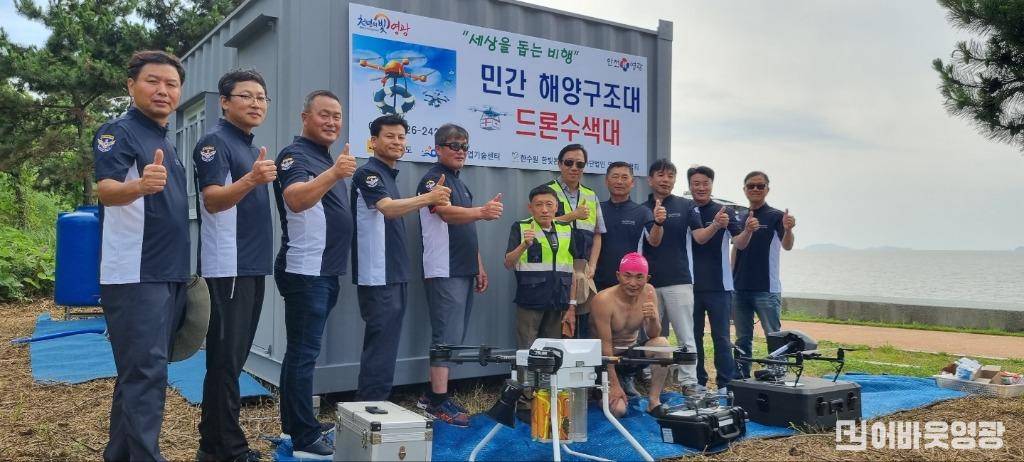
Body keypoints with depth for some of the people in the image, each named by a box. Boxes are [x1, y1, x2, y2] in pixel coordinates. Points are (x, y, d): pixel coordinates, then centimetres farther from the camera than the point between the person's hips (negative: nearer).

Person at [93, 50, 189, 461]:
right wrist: (139, 185, -46)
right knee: (145, 371, -10)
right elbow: (106, 191, -24)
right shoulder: (118, 132, -8)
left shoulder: (166, 142, 17)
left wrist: (184, 269, 18)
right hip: (135, 276, -8)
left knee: (141, 370, 14)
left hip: (170, 274, 8)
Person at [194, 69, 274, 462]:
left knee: (234, 357, 13)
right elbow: (212, 200, -23)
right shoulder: (215, 141, -8)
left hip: (253, 266, 9)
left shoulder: (252, 148, 18)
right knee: (225, 359, -5)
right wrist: (251, 180, -37)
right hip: (227, 268, -9)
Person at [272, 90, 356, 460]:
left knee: (301, 350, 15)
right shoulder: (295, 155, -12)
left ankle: (292, 425, 24)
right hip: (305, 271, -10)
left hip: (325, 271, 10)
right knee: (304, 352, -6)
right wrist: (333, 174, -47)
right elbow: (296, 199, -33)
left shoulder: (327, 159, 17)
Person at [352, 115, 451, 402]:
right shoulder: (369, 172, -10)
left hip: (395, 274, 10)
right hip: (378, 277, -9)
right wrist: (428, 198, -41)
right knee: (381, 344, -9)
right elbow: (388, 208, -28)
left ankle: (372, 405, 21)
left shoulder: (389, 175, 18)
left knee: (385, 343, 13)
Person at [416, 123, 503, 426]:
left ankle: (433, 395, 18)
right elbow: (447, 213, -28)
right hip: (444, 272, -9)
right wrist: (482, 212, -46)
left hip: (463, 271, 9)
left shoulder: (460, 183, 19)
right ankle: (439, 401, -4)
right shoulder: (433, 179, -8)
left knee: (454, 337, 10)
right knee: (447, 336, -10)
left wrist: (479, 266, 20)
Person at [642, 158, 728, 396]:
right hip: (649, 282, 2)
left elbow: (699, 236, -6)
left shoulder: (686, 206, 5)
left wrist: (715, 226, -24)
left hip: (678, 281, -2)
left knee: (685, 336, -3)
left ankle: (689, 383, 0)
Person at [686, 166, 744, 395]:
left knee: (721, 337, 4)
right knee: (693, 337, 9)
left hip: (719, 286, -2)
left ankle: (726, 384, 11)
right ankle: (698, 383, 20)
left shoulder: (724, 212, -1)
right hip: (690, 286, 2)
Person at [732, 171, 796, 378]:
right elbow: (738, 246, 9)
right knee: (742, 340, 11)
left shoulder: (776, 216, -4)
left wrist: (788, 230, -39)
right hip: (740, 288, 5)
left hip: (766, 289, -5)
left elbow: (787, 245, -18)